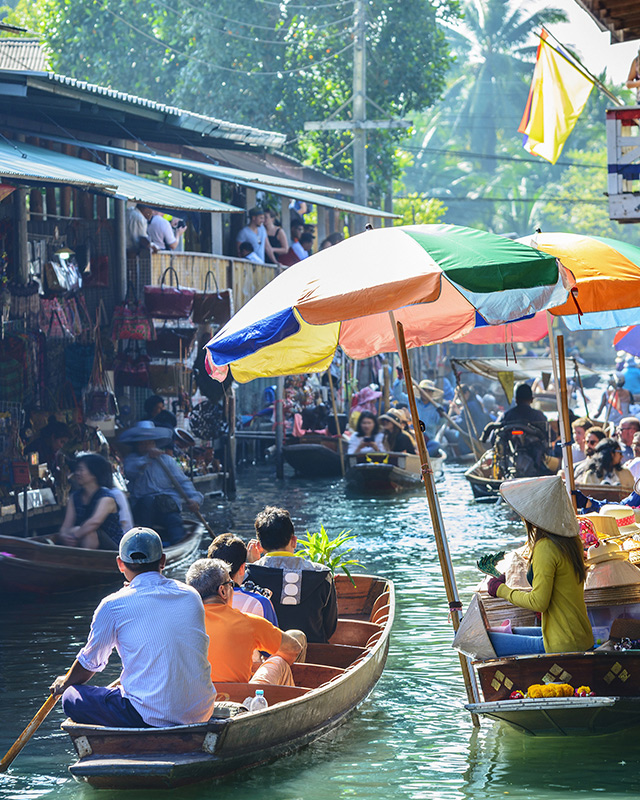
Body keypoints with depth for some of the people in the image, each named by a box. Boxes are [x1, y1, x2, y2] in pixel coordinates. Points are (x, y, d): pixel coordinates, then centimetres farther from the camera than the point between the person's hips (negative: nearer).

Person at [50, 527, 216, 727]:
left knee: (72, 699, 8)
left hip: (151, 717, -6)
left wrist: (64, 683, 33)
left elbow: (89, 664, 12)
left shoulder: (113, 606, -4)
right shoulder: (192, 596, 8)